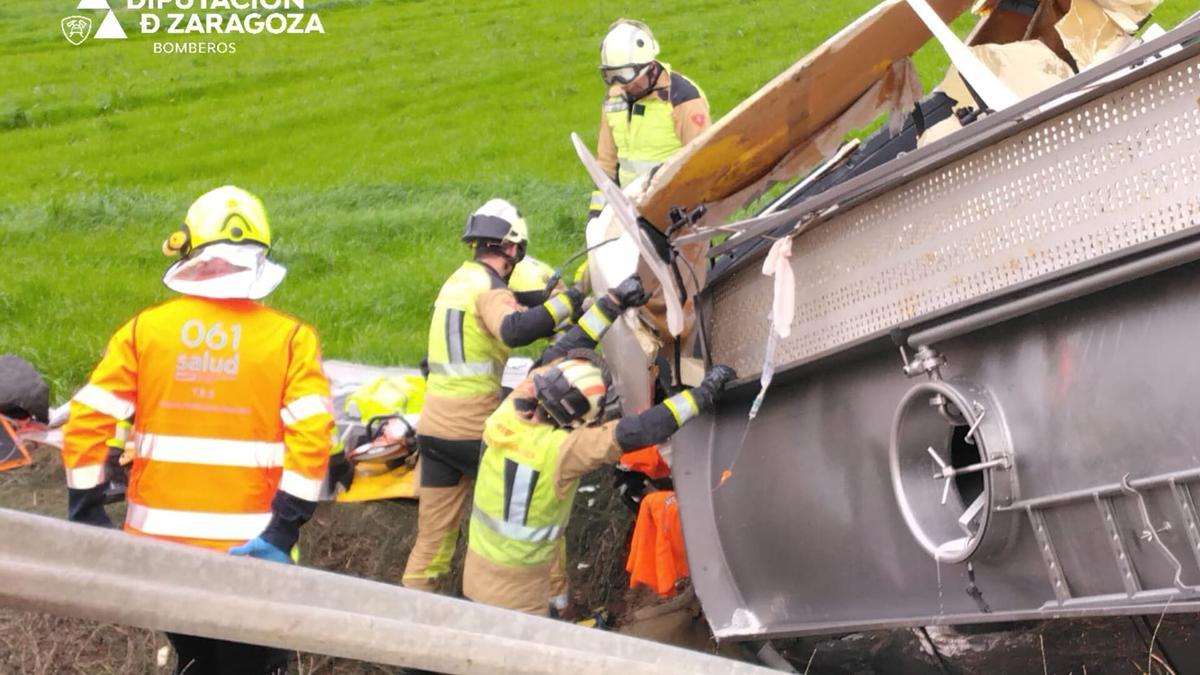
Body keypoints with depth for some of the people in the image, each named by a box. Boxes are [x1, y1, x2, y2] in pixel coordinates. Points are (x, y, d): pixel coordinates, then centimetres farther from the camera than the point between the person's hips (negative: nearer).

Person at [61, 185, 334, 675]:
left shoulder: (144, 330, 0)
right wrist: (283, 530, -15)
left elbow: (86, 422, -5)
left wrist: (88, 515, 2)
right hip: (247, 549, -2)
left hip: (159, 542, 3)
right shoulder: (289, 337, -5)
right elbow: (312, 437, -16)